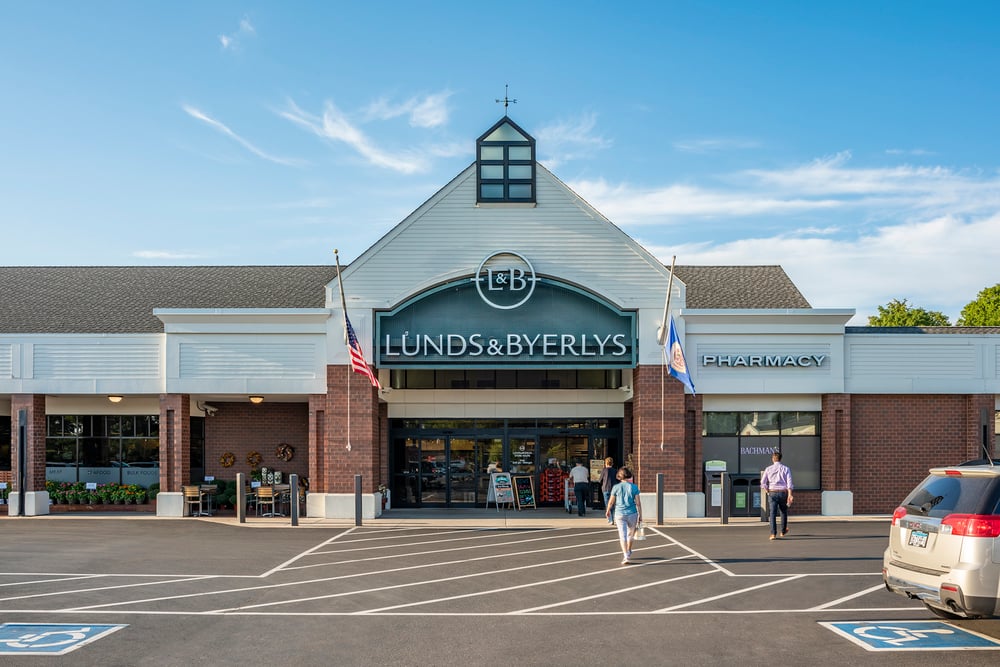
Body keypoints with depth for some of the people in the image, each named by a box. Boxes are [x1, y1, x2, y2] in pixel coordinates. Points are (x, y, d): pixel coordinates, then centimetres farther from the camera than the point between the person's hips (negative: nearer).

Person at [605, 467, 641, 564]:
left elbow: (611, 502, 4)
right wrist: (640, 515, 4)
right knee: (630, 534, 21)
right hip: (632, 514, 1)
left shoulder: (616, 487, -3)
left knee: (623, 535, -2)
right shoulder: (634, 487, -4)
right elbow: (638, 503, -4)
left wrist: (608, 511, 22)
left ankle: (626, 556, -15)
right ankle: (628, 552, 38)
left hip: (619, 514, -1)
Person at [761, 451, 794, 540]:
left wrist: (767, 492, 10)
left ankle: (773, 534, -16)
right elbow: (789, 483, -8)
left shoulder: (768, 469, 3)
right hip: (783, 493, 1)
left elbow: (763, 483, -2)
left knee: (773, 514, -4)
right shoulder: (786, 469, 2)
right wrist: (789, 495, -14)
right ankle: (783, 532, 34)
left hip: (772, 493, -1)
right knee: (783, 512, 21)